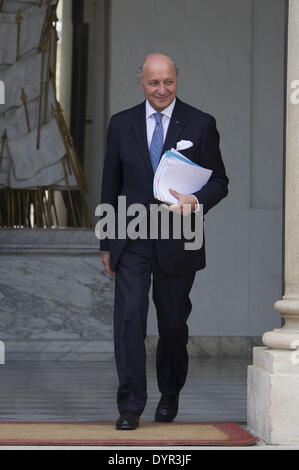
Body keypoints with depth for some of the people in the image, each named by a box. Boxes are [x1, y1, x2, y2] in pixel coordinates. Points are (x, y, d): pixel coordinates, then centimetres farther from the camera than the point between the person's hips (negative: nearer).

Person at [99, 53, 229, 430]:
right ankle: (130, 406, -8)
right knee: (129, 317, -12)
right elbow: (110, 187, 10)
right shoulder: (121, 124, 6)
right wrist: (106, 243, 9)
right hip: (132, 241, 1)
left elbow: (219, 181, 3)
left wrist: (196, 201, -19)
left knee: (173, 324, 10)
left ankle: (169, 398, 30)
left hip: (177, 243, 0)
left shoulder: (200, 125, 1)